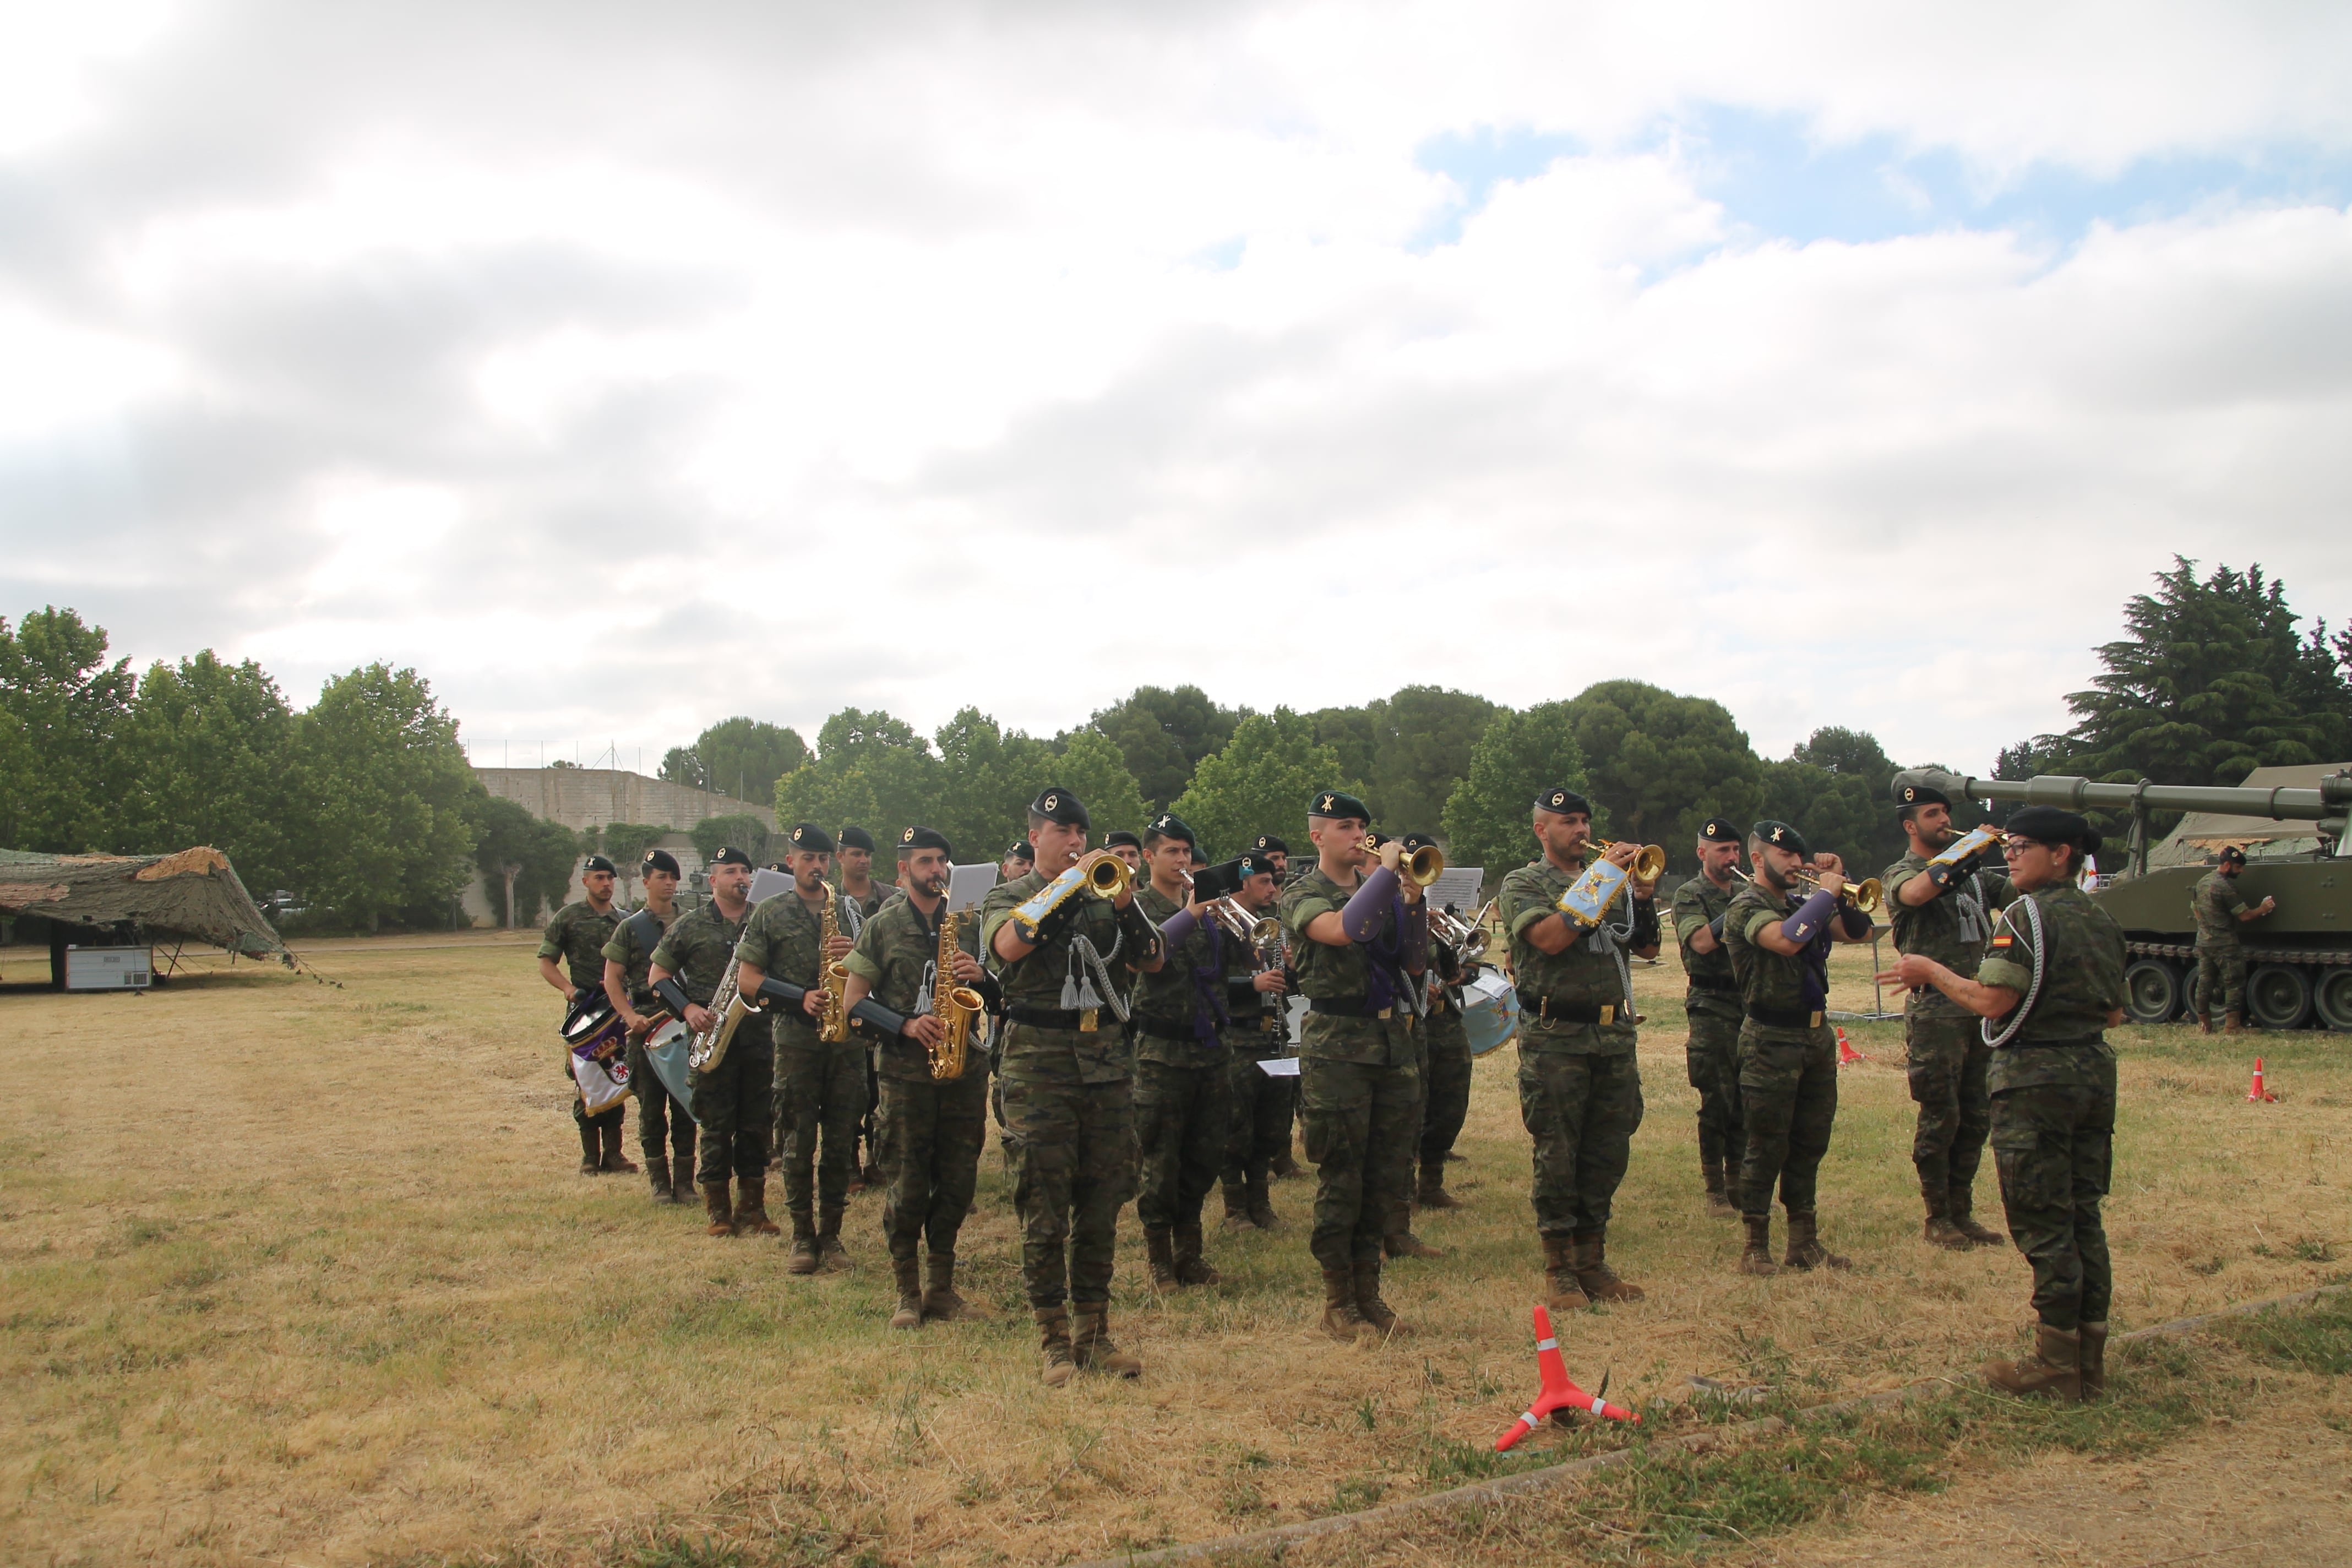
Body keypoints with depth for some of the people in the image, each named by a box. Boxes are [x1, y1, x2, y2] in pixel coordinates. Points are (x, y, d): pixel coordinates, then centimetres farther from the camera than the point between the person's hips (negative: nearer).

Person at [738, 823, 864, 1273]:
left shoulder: (849, 910, 13)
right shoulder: (770, 914, 6)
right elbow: (748, 979, 1)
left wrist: (854, 956, -11)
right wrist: (800, 998, -12)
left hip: (848, 1035, 2)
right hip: (796, 1038, -2)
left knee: (841, 1141, 4)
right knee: (799, 1142, 0)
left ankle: (831, 1234, 13)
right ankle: (802, 1236, 10)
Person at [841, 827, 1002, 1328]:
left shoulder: (969, 924, 10)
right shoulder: (882, 927, 3)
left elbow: (1001, 999, 12)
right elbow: (853, 1004, 1)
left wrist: (980, 977, -10)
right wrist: (905, 1025, -13)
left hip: (966, 1068, 3)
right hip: (907, 1074, -2)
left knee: (957, 1182, 6)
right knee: (908, 1187, 0)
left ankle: (941, 1287, 20)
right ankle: (908, 1293, 14)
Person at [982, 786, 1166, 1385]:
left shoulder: (1104, 894, 14)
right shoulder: (1007, 896, 5)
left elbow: (1151, 960, 5)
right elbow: (1009, 943, -18)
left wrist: (1126, 903, -11)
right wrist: (1071, 882, -18)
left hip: (1106, 1060, 4)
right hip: (1039, 1062, -4)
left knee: (1102, 1204, 8)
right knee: (1045, 1207, -2)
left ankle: (1093, 1333, 19)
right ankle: (1054, 1341, 8)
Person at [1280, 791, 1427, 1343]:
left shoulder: (1382, 887, 14)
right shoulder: (1303, 894, -2)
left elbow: (1414, 965, 8)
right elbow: (1342, 929, -24)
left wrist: (1412, 902, -5)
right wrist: (1386, 871, -15)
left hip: (1393, 1041, 6)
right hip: (1338, 1045, -5)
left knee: (1388, 1179, 9)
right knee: (1340, 1180, -1)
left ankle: (1368, 1292, 22)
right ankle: (1339, 1303, 11)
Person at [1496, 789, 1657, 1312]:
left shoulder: (1614, 882, 16)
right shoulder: (1523, 884, 1)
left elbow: (1647, 948, 11)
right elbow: (1548, 937, -18)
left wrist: (1643, 896, -5)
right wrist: (1602, 879, -16)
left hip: (1614, 1036, 5)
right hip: (1555, 1038, -5)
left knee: (1607, 1154, 8)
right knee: (1558, 1156, -1)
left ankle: (1592, 1262, 19)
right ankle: (1560, 1269, 9)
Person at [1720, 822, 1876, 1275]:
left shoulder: (1804, 901, 13)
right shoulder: (1746, 906, -9)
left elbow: (1858, 932, 11)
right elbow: (1786, 940, -28)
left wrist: (1842, 884, -1)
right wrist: (1826, 893, -17)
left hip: (1817, 1034, 7)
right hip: (1771, 1039, -7)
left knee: (1809, 1144, 12)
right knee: (1767, 1147, -1)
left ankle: (1805, 1243, 21)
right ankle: (1755, 1246, 8)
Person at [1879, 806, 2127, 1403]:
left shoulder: (2027, 915, -13)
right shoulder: (2102, 920, 12)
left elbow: (1992, 1001, -19)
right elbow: (2115, 1014, 16)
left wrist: (1931, 971, -6)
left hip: (2036, 1080, -8)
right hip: (2096, 1075, 8)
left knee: (2044, 1226, -2)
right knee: (2085, 1219, 13)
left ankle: (2057, 1365, 3)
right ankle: (2090, 1362, 18)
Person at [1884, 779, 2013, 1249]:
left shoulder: (1973, 871, 16)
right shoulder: (1901, 874, -3)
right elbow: (1917, 892, -27)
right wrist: (1974, 843, -26)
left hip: (1982, 1006, 6)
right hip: (1936, 1010, -6)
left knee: (1976, 1117, 10)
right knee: (1941, 1116, -1)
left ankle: (1962, 1213, 20)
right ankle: (1937, 1217, 10)